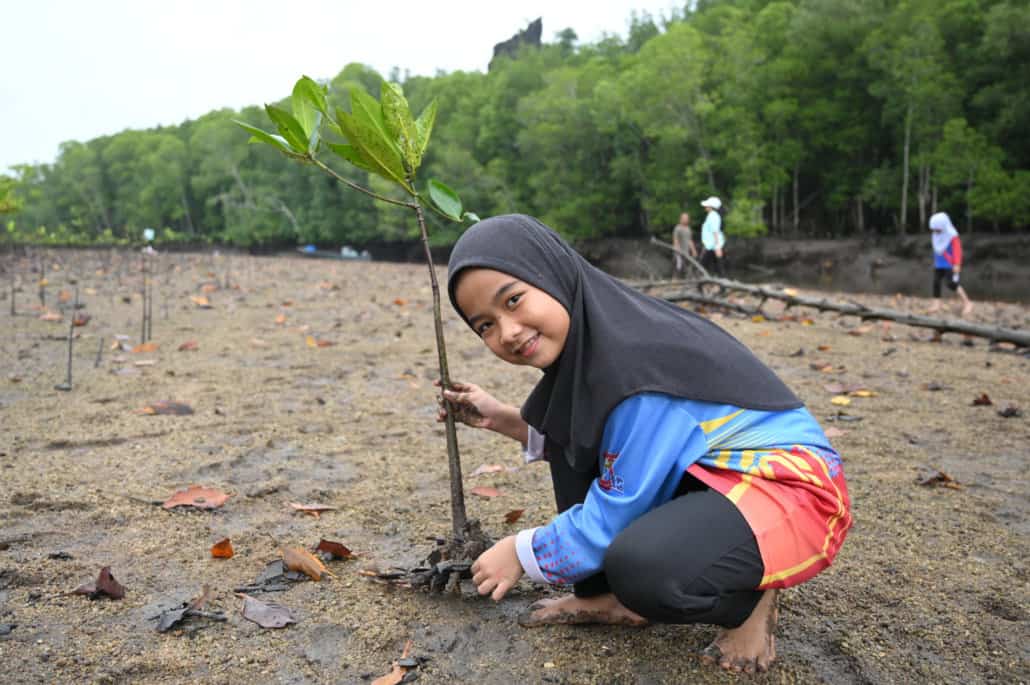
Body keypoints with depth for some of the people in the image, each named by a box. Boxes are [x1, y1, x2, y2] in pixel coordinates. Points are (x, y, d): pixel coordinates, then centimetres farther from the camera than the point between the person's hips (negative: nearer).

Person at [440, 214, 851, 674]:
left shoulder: (640, 359, -27)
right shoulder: (586, 337, 0)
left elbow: (617, 511, -20)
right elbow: (571, 444, 15)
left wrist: (523, 553, -6)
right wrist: (504, 419, 2)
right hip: (707, 475, 9)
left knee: (642, 565, -36)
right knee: (569, 434, 4)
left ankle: (749, 599, -3)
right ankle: (611, 597, 7)